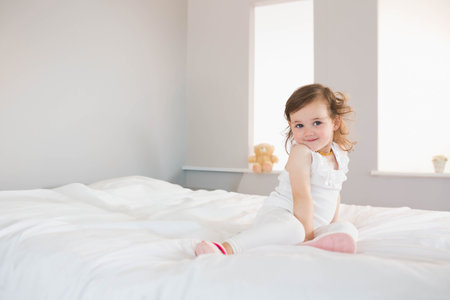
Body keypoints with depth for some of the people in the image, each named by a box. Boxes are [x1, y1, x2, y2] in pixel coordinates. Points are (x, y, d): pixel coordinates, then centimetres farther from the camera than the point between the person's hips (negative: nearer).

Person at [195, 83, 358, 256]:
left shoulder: (340, 153, 11)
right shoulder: (300, 152, -13)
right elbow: (302, 196, -21)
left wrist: (334, 225, 20)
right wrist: (307, 235, -26)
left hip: (312, 225, 7)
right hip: (280, 212, -7)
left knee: (348, 229, -16)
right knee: (290, 229, -40)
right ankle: (226, 248, -43)